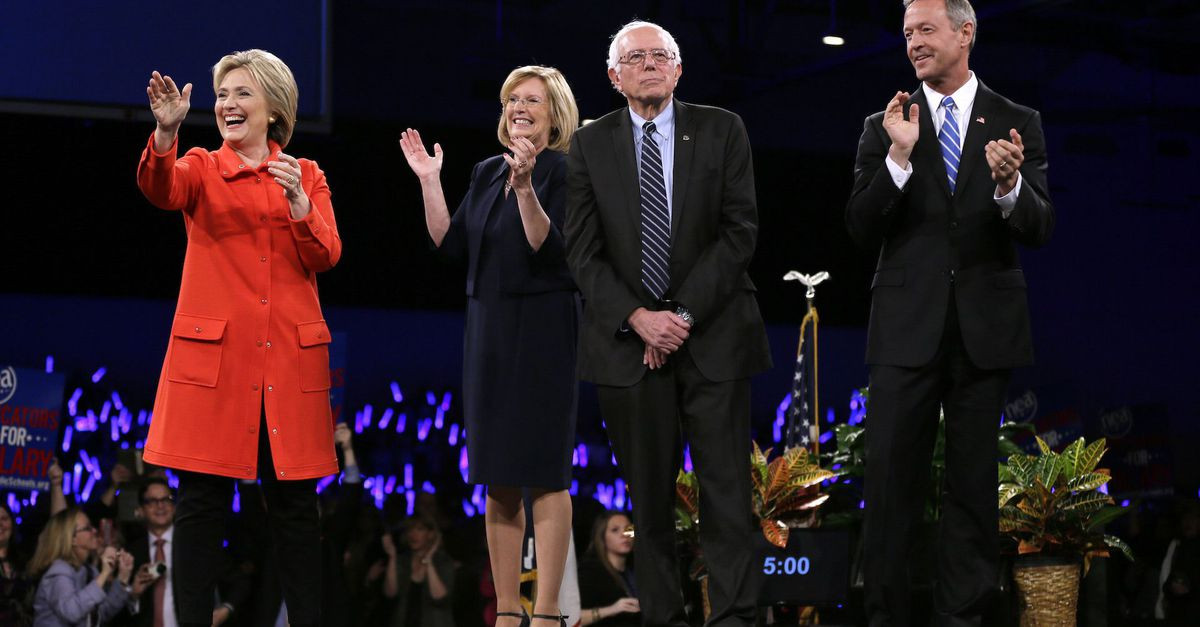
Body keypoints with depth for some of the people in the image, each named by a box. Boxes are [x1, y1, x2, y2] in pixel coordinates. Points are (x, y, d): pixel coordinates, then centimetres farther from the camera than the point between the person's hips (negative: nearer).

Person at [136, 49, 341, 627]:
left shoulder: (306, 176, 13)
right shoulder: (202, 169, 8)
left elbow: (325, 258, 1)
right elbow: (160, 189, -16)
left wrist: (298, 203, -15)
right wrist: (165, 134, -35)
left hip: (289, 360, 1)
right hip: (213, 356, -1)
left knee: (295, 503, 3)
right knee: (201, 501, -4)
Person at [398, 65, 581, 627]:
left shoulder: (565, 173, -7)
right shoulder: (487, 174, 14)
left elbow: (549, 248, -18)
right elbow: (450, 245, 11)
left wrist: (525, 187, -28)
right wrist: (429, 181, 6)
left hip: (543, 332, -7)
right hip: (488, 332, 7)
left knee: (544, 474, -6)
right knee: (497, 480, 8)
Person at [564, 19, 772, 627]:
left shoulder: (721, 130, 4)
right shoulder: (590, 145, 7)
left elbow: (739, 230, -2)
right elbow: (582, 250, 3)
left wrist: (684, 314, -10)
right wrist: (637, 318, -10)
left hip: (712, 335, -1)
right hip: (626, 339, 1)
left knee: (726, 487, -3)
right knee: (648, 496, 4)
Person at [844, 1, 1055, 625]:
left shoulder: (1018, 124, 3)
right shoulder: (884, 127, 3)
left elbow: (1039, 229, -3)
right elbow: (862, 231, -4)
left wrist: (1009, 185, -24)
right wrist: (899, 157, -17)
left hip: (986, 329, 0)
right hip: (907, 328, 0)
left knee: (974, 483, 8)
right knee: (892, 476, 3)